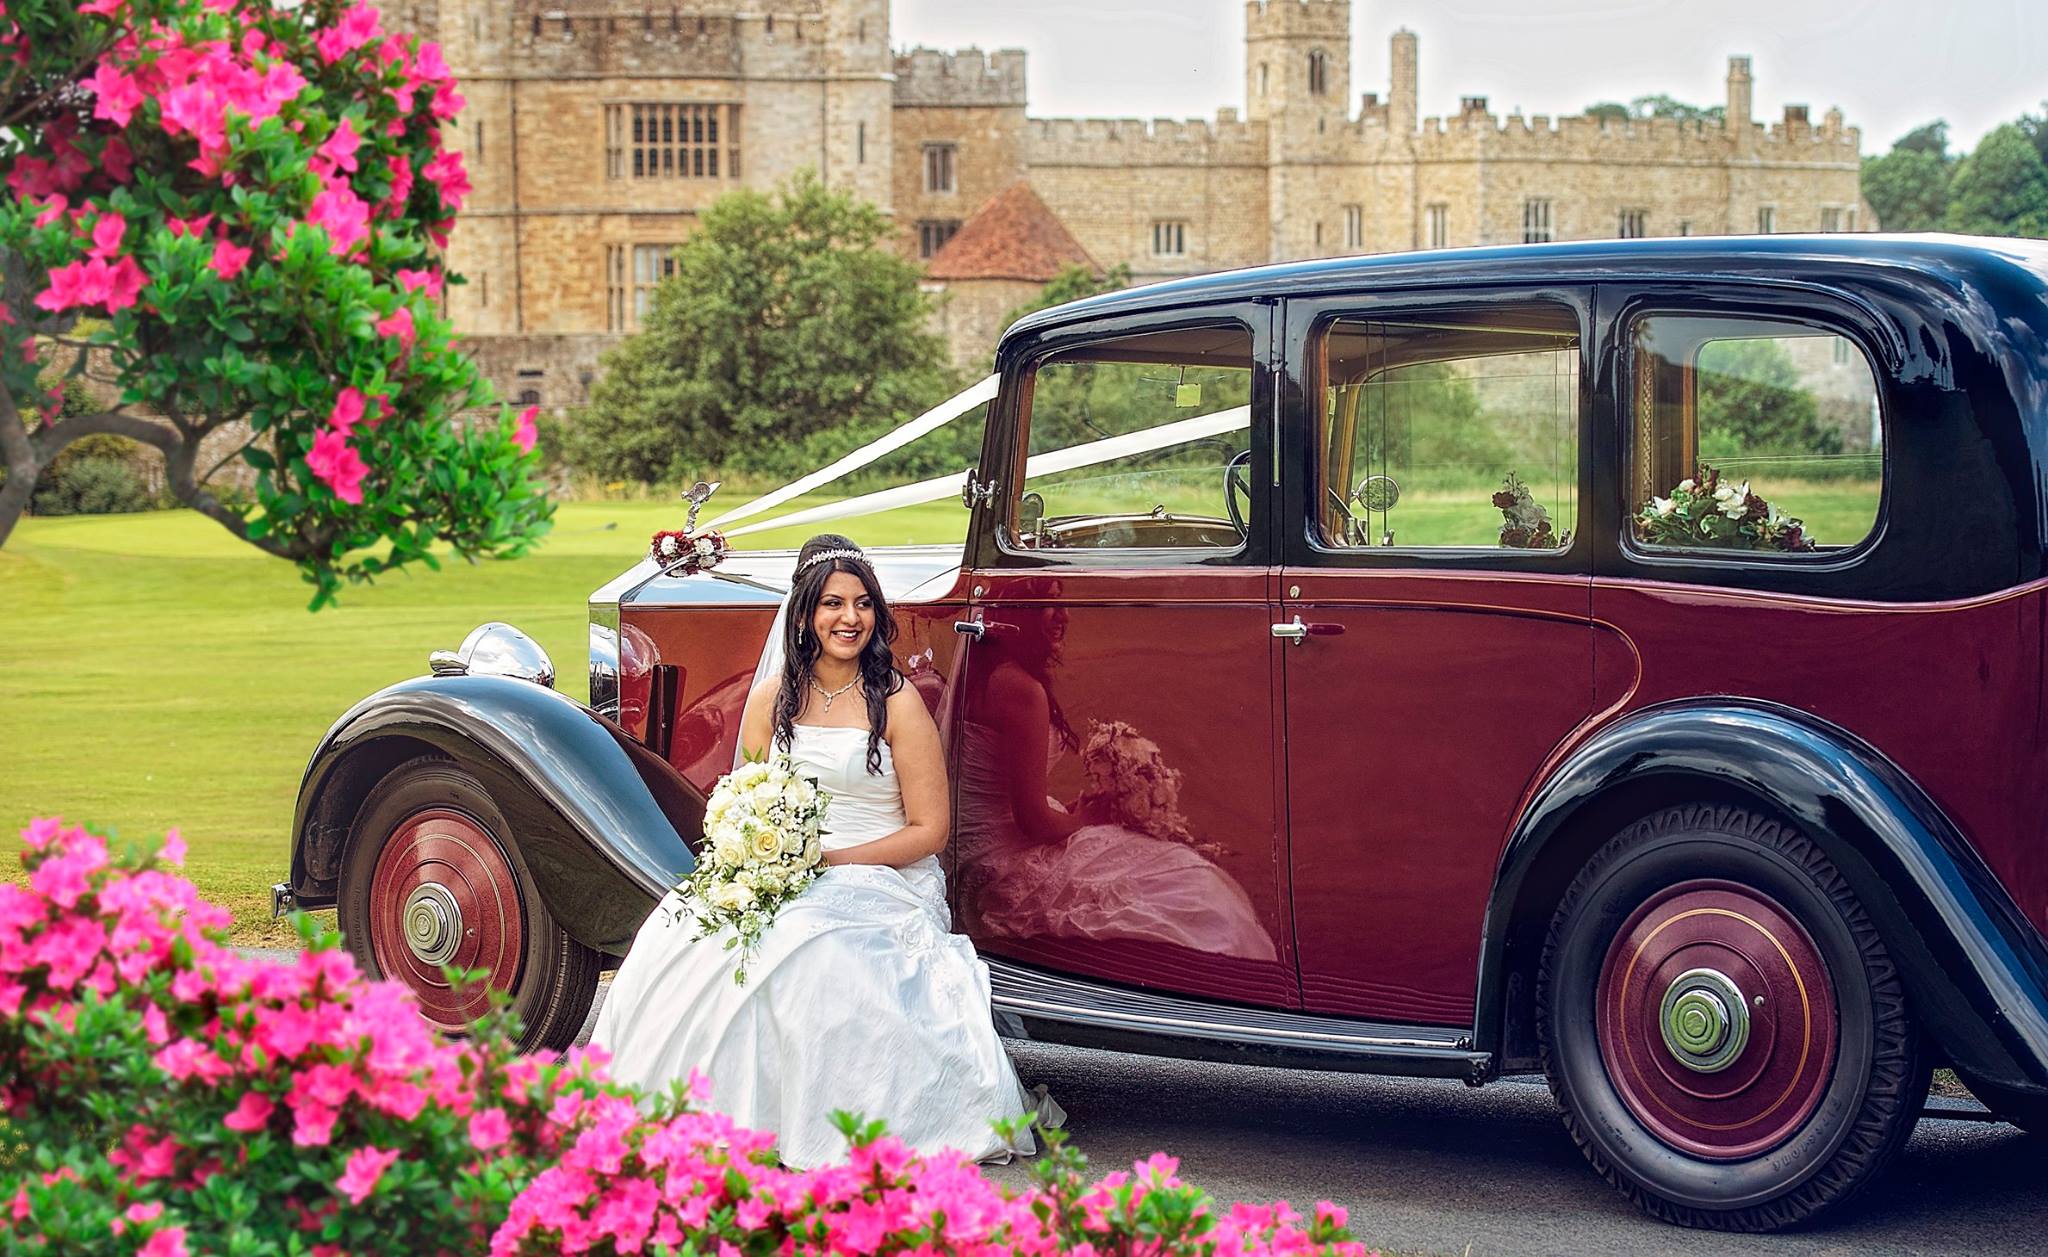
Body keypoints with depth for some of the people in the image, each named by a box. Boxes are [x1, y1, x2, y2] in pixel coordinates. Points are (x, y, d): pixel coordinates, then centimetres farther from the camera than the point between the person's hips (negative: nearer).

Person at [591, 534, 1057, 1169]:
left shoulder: (896, 702, -3)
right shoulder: (771, 699, 10)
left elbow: (929, 829, -5)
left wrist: (831, 859, -16)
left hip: (884, 881, -4)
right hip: (781, 877, 4)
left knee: (798, 944, -36)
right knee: (681, 932, -24)